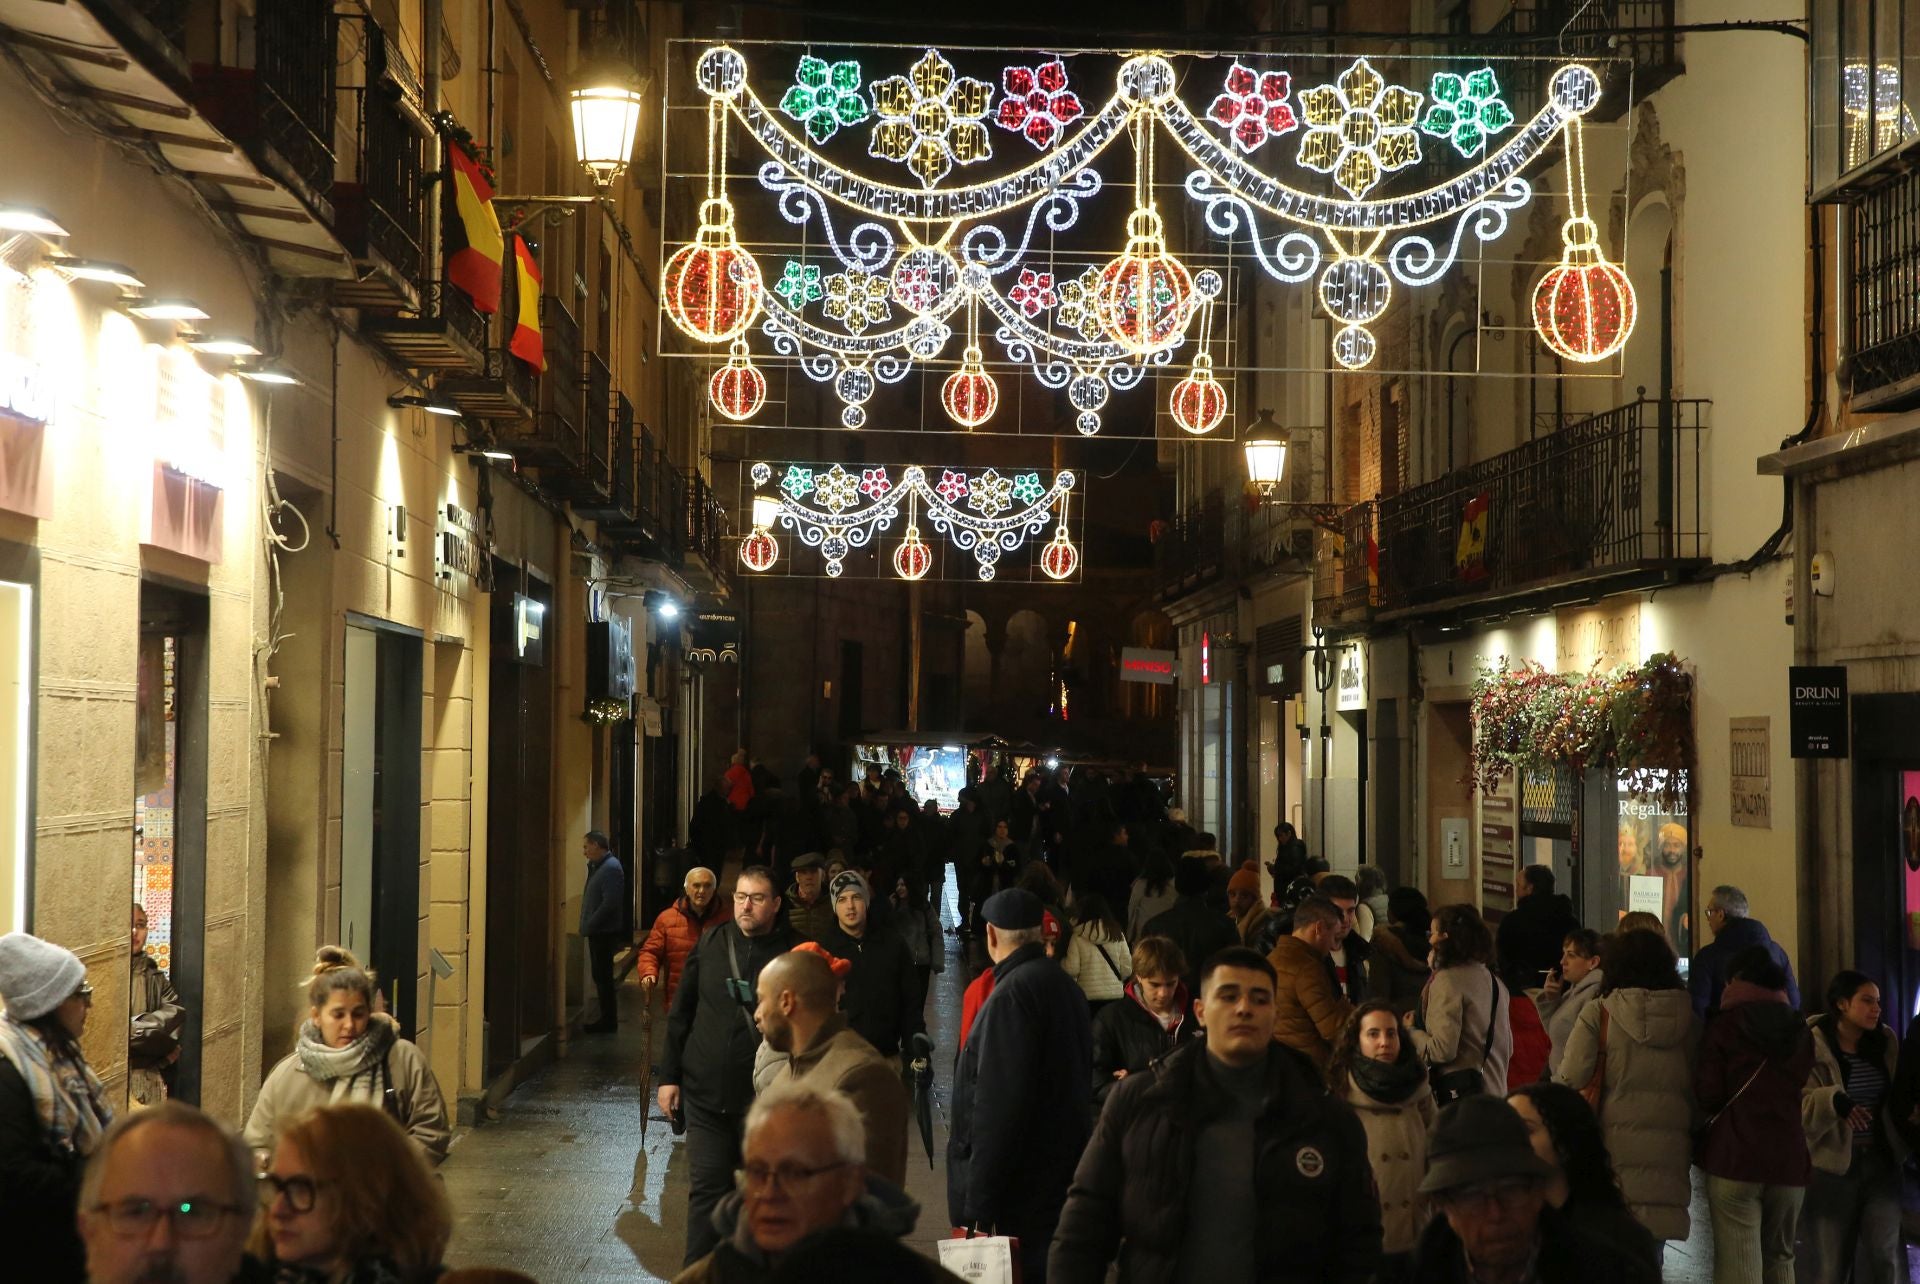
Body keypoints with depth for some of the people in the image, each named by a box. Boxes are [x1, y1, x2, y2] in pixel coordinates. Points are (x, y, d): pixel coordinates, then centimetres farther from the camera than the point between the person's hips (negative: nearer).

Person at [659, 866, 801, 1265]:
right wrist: (669, 1076, 6)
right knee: (706, 1188, 5)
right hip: (705, 1093, 2)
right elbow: (680, 1013, 8)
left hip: (765, 1098, -2)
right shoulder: (710, 944, 2)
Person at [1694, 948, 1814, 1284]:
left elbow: (1708, 1096, -6)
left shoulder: (1724, 1025, -1)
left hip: (1735, 1155, -5)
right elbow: (1805, 1092, 20)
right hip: (1790, 1156, 5)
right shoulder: (1800, 1031, 12)